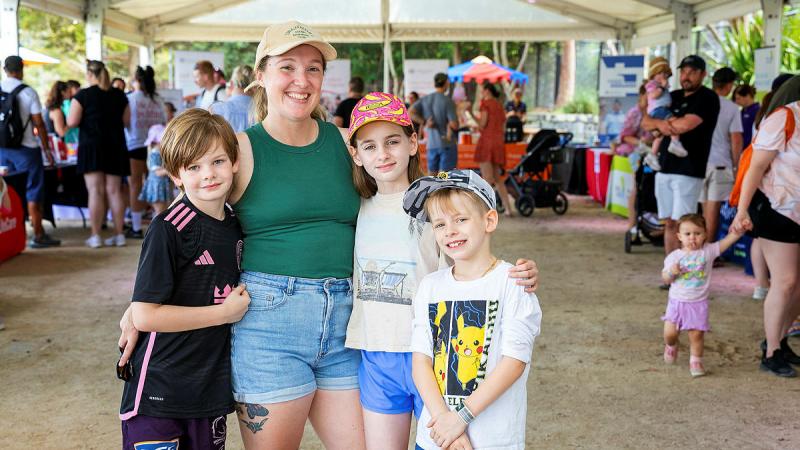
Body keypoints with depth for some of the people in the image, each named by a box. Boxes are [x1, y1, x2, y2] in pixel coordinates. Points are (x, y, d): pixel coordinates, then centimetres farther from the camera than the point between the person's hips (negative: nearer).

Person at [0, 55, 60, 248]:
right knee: (33, 192, 1)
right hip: (26, 148, -5)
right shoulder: (28, 92, -10)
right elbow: (39, 124, -9)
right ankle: (38, 235, 3)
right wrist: (46, 148, -2)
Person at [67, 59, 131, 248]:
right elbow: (126, 121, 13)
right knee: (114, 191, 7)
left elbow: (72, 122, -8)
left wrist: (88, 117, 10)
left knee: (95, 191, -3)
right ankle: (119, 234, 8)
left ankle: (95, 236, -3)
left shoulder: (83, 95, -6)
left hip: (92, 146, -4)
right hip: (115, 147, 4)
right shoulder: (119, 95, 7)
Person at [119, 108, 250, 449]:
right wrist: (225, 312, -13)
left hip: (212, 391, 6)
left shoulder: (235, 225, 5)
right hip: (159, 394, -6)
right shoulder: (168, 229, -16)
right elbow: (144, 315, -19)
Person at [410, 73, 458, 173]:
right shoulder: (448, 101, -12)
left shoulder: (425, 99, 4)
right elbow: (454, 125, -16)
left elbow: (411, 113, -8)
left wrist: (425, 122, -5)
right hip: (447, 145, -5)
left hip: (431, 145, 5)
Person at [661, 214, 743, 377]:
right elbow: (665, 279, 3)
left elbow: (726, 241, -12)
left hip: (698, 303, 0)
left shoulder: (708, 251, -3)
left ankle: (696, 361, 16)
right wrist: (671, 272, -18)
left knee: (697, 334, -2)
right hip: (677, 301, 1)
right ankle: (671, 346, 33)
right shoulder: (674, 256, -2)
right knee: (670, 333, -1)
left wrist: (737, 232, -30)